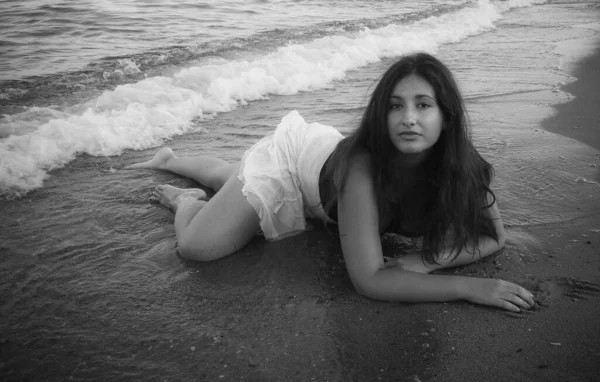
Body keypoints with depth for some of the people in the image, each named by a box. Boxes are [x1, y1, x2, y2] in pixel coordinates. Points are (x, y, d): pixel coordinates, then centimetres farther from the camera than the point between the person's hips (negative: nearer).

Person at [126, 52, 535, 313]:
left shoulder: (461, 166, -31)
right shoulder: (362, 166, -46)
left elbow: (493, 235, -21)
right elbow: (368, 279, -46)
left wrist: (428, 258, -38)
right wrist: (469, 286, -49)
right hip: (287, 155, -5)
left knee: (229, 179, 31)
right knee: (196, 245, -19)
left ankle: (171, 159, 61)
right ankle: (186, 200, 17)